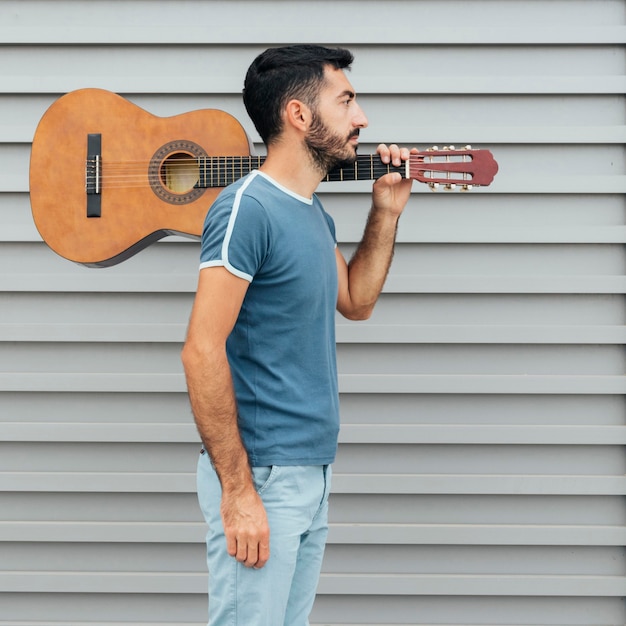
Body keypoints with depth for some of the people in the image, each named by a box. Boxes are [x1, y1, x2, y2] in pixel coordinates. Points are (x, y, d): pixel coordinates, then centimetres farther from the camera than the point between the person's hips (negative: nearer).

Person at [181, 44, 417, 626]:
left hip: (313, 470, 9)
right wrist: (237, 490, -22)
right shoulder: (247, 207, -16)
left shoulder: (313, 213, 13)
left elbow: (355, 301, 28)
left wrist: (386, 212, 14)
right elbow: (202, 350, -21)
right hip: (261, 474, -9)